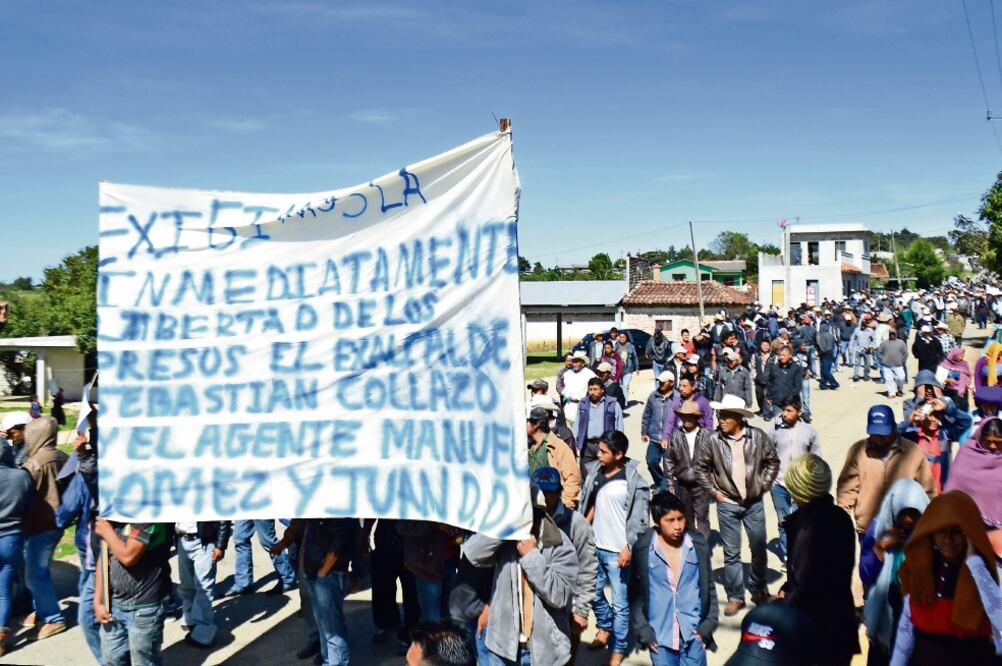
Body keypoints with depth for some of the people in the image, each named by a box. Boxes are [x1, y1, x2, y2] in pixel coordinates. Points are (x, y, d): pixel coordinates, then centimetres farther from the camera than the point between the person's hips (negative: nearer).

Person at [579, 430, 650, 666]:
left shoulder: (634, 481, -16)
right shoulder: (595, 471, 2)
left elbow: (638, 518, -16)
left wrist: (629, 547, -21)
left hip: (617, 551, -6)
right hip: (595, 546, 6)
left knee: (620, 602, 5)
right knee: (593, 592, 20)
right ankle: (605, 626, 46)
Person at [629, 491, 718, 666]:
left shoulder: (698, 545, -3)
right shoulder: (643, 549, -8)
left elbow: (709, 587, 7)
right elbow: (635, 593, 1)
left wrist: (710, 623, 0)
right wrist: (642, 629, -4)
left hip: (693, 634, 1)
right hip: (659, 636, -1)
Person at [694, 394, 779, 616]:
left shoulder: (757, 437, -8)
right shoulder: (714, 440, -10)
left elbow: (772, 461, 7)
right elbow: (701, 468, 3)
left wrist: (764, 484, 2)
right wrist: (713, 491, 0)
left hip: (754, 502, 1)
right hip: (727, 504, -1)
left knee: (759, 549, 13)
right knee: (731, 553, 6)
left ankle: (759, 590, 34)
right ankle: (735, 597, 18)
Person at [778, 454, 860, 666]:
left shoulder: (810, 531, -30)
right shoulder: (839, 517, -3)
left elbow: (806, 589, -23)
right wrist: (787, 590, 4)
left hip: (817, 626, -8)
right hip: (839, 619, 8)